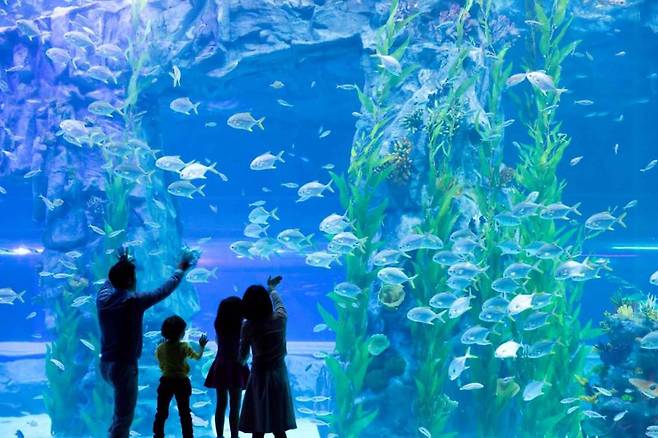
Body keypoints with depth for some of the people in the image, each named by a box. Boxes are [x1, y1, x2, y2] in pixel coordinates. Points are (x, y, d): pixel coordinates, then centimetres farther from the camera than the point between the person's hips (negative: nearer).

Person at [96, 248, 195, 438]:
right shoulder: (133, 301, -18)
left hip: (106, 364, 7)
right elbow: (163, 291, -7)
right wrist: (181, 270, 8)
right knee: (123, 418, -1)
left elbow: (110, 281, 23)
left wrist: (121, 265, 40)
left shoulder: (103, 297, -1)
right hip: (124, 366, -7)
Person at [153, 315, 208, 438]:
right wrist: (202, 346, 18)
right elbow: (198, 357, 3)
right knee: (185, 413, 10)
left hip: (166, 382, 1)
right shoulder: (184, 347, -11)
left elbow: (161, 366, 4)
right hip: (181, 382, -1)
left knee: (161, 413, 8)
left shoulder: (160, 348, -5)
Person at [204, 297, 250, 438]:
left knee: (221, 405, 13)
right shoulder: (239, 327, -16)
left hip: (220, 367, 5)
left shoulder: (219, 325, -2)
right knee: (234, 407, 1)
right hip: (234, 368, -5)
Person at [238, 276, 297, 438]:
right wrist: (271, 289, 40)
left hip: (260, 375, -3)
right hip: (279, 374, 3)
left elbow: (242, 357, -6)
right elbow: (278, 302, 21)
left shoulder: (248, 327, -12)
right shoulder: (280, 318, -3)